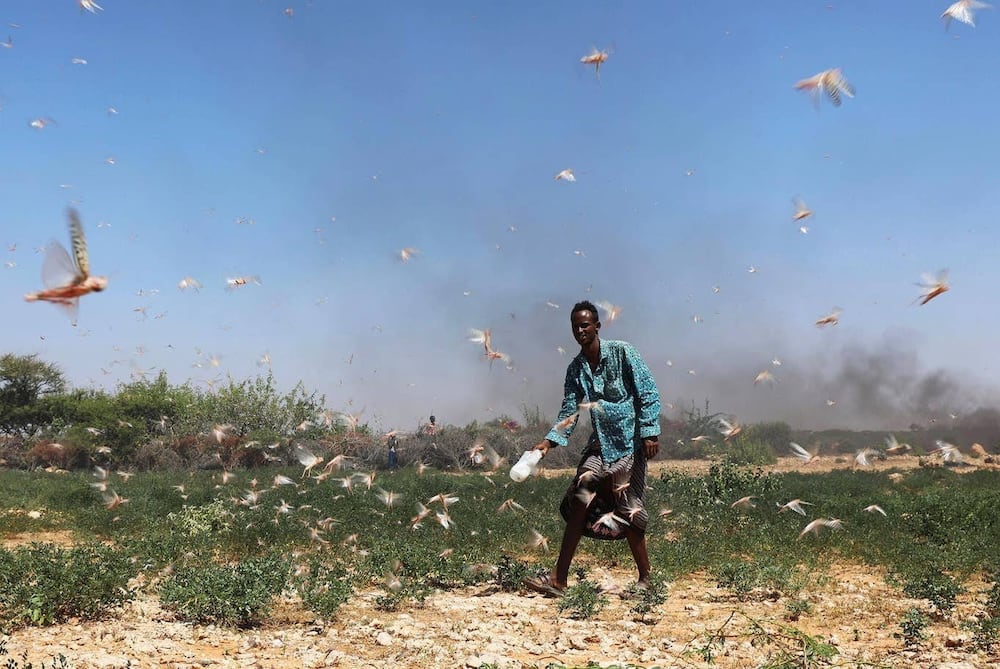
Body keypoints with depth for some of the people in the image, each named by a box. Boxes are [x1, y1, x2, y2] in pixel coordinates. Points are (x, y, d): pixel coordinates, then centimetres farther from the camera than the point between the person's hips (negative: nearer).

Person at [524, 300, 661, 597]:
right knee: (579, 503, -6)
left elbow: (648, 393, -7)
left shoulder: (622, 352, -6)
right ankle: (559, 578, -6)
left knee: (628, 511, -3)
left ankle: (645, 579, 12)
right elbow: (570, 411, 6)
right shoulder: (575, 368, 8)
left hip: (630, 442, -5)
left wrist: (650, 433, -15)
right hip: (600, 444, 5)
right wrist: (549, 441, -9)